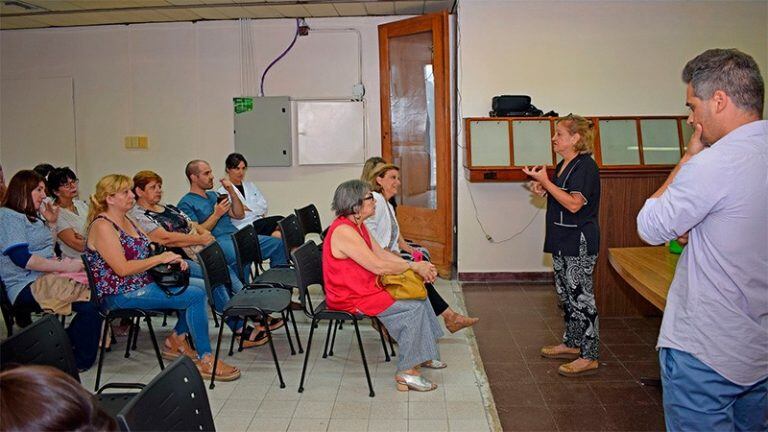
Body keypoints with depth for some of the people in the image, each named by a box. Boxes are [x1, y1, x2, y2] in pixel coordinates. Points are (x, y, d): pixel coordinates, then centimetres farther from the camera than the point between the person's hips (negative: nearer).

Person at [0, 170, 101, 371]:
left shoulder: (33, 216, 23)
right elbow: (22, 259, -17)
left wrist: (51, 223, 17)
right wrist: (65, 266, -17)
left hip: (47, 278, 9)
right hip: (27, 286, -9)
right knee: (89, 300, -28)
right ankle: (80, 360, -14)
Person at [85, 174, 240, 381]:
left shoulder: (127, 220, 14)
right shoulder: (102, 226, -14)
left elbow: (145, 253, 18)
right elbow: (123, 269, -22)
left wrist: (173, 259, -2)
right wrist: (160, 258, -17)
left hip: (144, 281, 9)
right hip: (122, 295, -9)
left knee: (201, 285, -1)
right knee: (195, 295, -20)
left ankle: (176, 339, 10)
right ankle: (205, 360, -15)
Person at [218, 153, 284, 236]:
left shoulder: (250, 185, 23)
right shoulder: (222, 192, 4)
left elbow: (263, 206, 14)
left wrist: (247, 207, -2)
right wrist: (256, 209, -6)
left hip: (259, 221, 6)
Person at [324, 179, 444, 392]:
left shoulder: (357, 225, 8)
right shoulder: (344, 231, -25)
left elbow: (382, 253, 10)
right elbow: (378, 266, -25)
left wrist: (418, 267, -1)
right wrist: (414, 266, -13)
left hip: (365, 288, 10)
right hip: (351, 299, -10)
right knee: (413, 307, -15)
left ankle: (423, 355, 20)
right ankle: (406, 372, -7)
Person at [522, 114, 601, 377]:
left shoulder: (585, 166, -15)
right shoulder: (563, 166, 14)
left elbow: (574, 204, -24)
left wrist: (546, 182, -21)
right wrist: (543, 190, 6)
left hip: (580, 242, -10)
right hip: (563, 241, 10)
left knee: (581, 296, -6)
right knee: (565, 294, 17)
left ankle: (589, 357, 2)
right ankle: (572, 345, 30)